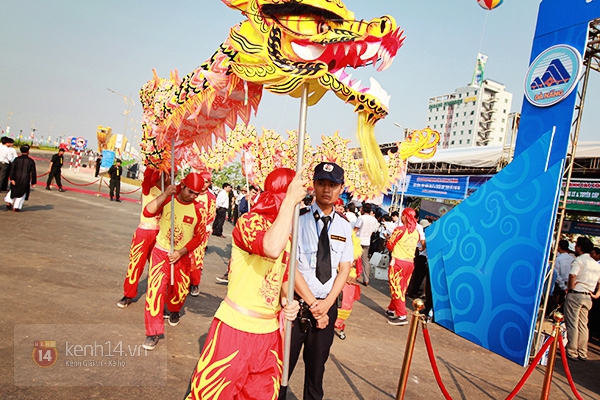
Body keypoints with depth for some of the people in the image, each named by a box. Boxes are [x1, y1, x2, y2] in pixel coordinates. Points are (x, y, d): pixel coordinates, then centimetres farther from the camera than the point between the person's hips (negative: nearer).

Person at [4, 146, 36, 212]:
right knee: (22, 194, 9)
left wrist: (12, 178, -5)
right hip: (25, 180, -2)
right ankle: (16, 207, 8)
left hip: (16, 179, 2)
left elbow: (12, 169, -6)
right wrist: (33, 182, 5)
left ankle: (9, 202, 11)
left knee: (13, 191, 25)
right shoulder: (31, 161, -2)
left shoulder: (17, 159, 1)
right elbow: (33, 172, 0)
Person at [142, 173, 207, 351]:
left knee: (181, 289, 11)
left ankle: (174, 311, 47)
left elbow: (199, 236, -4)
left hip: (182, 256, 2)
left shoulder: (198, 209, -7)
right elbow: (148, 212, -25)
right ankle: (153, 332, -1)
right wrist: (164, 195, -34)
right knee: (155, 288, -12)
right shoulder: (167, 200, -9)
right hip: (161, 251, -1)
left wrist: (181, 252, -13)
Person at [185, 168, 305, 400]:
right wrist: (290, 200, -30)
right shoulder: (251, 221, -15)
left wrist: (287, 302, -3)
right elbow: (272, 248, -37)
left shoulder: (287, 236, 9)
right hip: (236, 328, -7)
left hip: (268, 331, 8)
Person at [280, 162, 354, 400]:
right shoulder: (298, 220, -9)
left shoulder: (344, 227, 4)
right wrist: (313, 303, -12)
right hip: (297, 302, -3)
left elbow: (344, 270, 4)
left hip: (327, 306, 3)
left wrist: (326, 304, -8)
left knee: (316, 367, 17)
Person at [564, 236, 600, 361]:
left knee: (572, 324, -2)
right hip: (588, 297, 7)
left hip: (575, 295, -7)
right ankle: (582, 353, 14)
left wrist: (570, 288, -8)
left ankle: (571, 352, 0)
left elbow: (572, 276, -22)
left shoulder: (579, 260, -8)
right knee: (583, 325, 11)